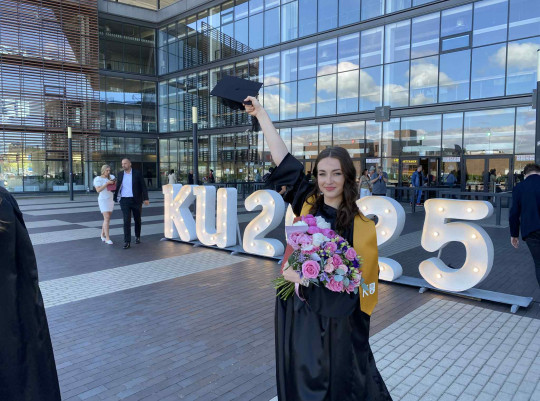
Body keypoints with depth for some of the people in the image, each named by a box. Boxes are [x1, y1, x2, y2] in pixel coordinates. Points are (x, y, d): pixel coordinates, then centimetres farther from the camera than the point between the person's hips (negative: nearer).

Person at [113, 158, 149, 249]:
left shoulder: (137, 173, -2)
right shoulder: (120, 174, 6)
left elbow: (143, 186, -3)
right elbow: (118, 186, 14)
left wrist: (145, 198, -9)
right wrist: (116, 197, 7)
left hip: (136, 200, -1)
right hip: (124, 201, 1)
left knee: (137, 220, 13)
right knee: (126, 221, -7)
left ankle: (137, 237, 34)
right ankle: (127, 242, -6)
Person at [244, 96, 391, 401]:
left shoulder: (361, 227, -15)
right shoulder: (308, 203, -5)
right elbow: (284, 159, -3)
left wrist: (302, 277, -16)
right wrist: (261, 113, 1)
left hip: (336, 322, -3)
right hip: (298, 314, 4)